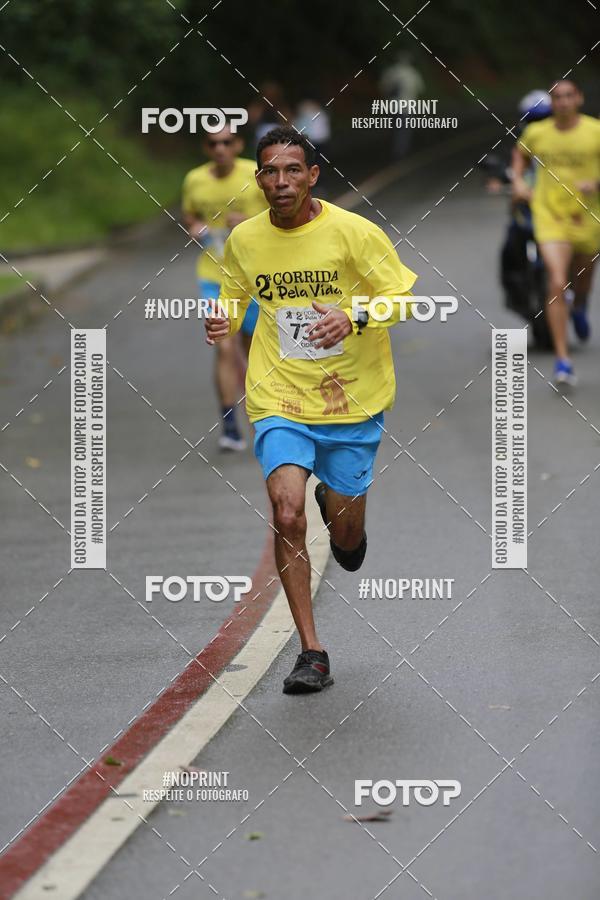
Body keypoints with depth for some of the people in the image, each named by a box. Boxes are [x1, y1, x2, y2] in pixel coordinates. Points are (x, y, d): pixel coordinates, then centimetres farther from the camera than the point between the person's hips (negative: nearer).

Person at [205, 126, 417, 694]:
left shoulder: (352, 231, -9)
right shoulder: (244, 240, 1)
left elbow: (405, 299, -6)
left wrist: (354, 317, -24)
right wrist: (223, 326, -5)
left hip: (352, 402, -1)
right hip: (279, 401, 1)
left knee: (346, 540, 7)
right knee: (287, 513, -20)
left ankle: (337, 506, 48)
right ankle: (311, 653, -12)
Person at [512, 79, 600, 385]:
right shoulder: (536, 132, 0)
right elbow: (520, 153, 22)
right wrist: (518, 180, 7)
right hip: (549, 215, -1)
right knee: (556, 283, -16)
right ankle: (562, 359, -15)